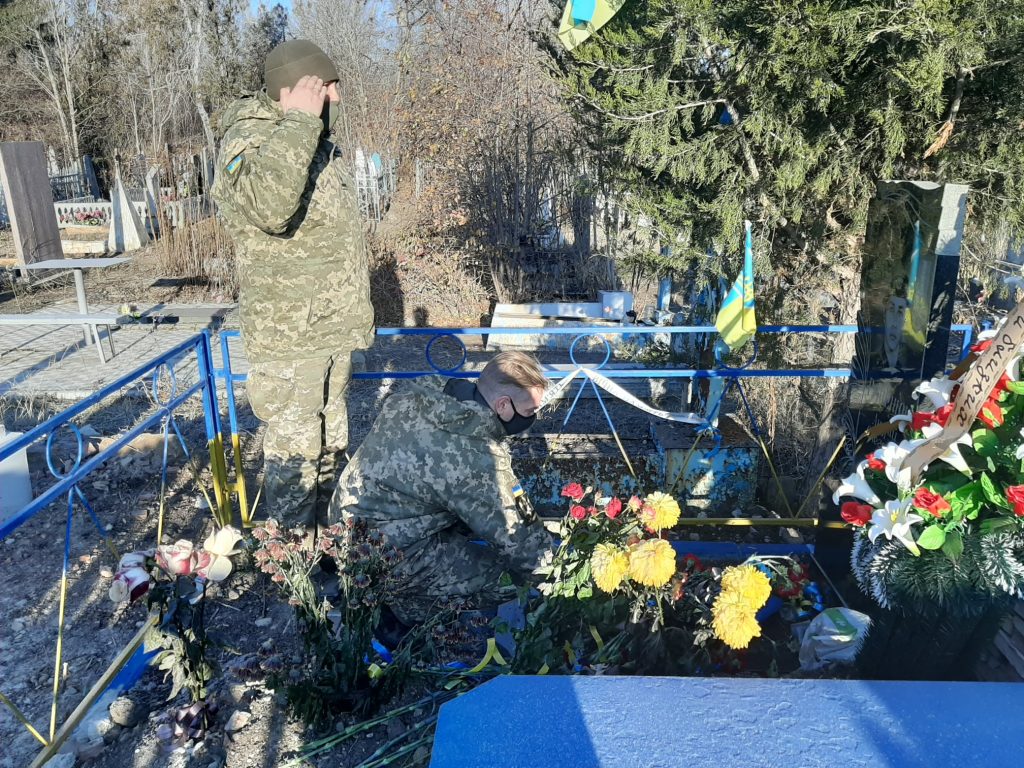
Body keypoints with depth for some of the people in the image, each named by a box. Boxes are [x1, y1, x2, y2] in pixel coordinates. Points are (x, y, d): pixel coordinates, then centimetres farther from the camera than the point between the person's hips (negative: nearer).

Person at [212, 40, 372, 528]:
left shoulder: (321, 145, 11)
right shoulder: (249, 142, -18)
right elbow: (269, 207, -43)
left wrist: (356, 314, 26)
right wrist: (299, 122, -33)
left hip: (332, 328, 9)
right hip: (290, 337, -9)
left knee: (330, 438, 20)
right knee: (295, 446, 0)